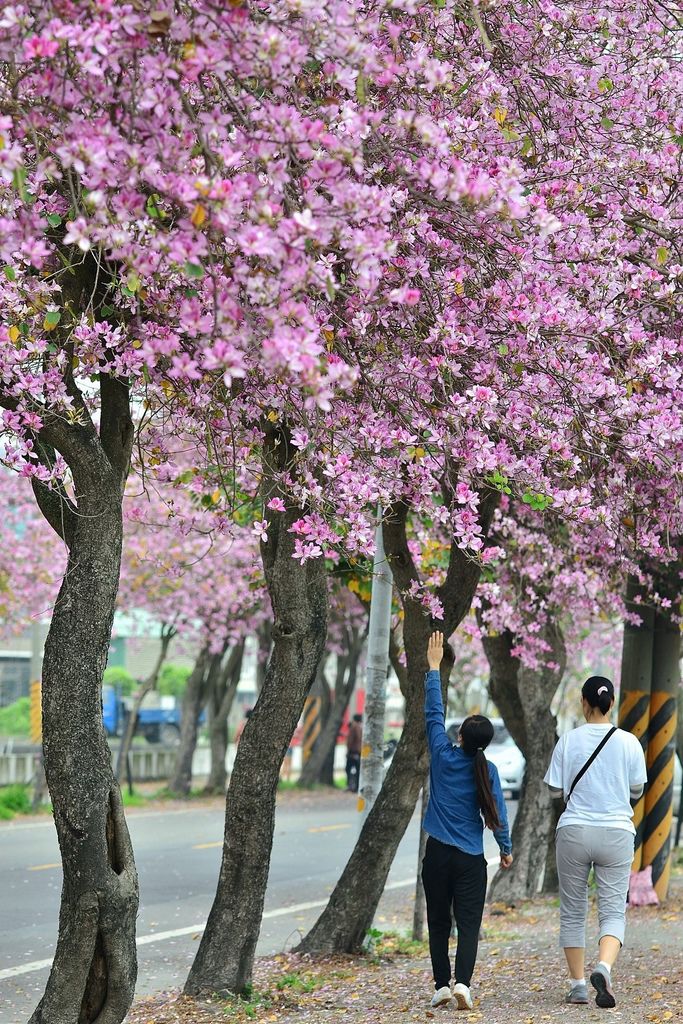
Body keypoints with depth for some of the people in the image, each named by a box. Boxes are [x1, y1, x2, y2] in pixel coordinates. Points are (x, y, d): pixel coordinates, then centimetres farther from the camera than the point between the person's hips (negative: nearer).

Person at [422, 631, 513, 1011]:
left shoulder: (444, 755, -5)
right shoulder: (487, 770, -5)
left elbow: (434, 713, 3)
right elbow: (497, 811, 0)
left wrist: (434, 667, 8)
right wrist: (506, 848, 14)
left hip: (438, 852, 1)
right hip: (471, 858, -1)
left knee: (439, 922, 9)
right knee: (469, 923, -1)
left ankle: (441, 985, 5)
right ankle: (462, 982, -19)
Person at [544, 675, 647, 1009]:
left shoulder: (568, 740, -3)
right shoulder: (628, 742, -2)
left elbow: (555, 789, 1)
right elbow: (637, 790, 7)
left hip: (574, 831, 0)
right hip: (616, 832, 0)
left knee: (572, 911, 12)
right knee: (613, 911, 2)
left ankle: (578, 984, 13)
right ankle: (604, 967, -24)